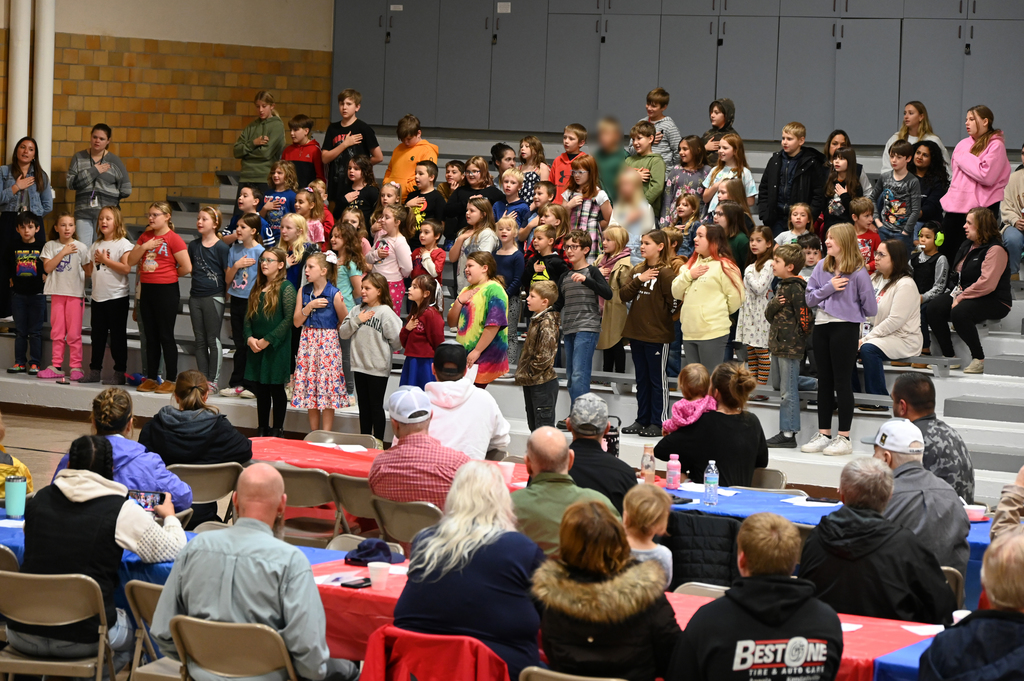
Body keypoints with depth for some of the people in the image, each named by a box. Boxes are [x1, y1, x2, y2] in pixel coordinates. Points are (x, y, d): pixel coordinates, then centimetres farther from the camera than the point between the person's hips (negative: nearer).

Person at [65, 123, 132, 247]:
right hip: (83, 213, 1)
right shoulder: (79, 158, 9)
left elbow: (126, 190, 5)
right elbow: (71, 183, -6)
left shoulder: (114, 161, 5)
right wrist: (94, 171, -7)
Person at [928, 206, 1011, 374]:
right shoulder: (966, 246, 15)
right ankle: (949, 357, -8)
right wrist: (957, 293, 1)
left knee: (959, 312, -36)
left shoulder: (995, 250, -15)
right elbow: (958, 275, 24)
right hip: (964, 295, 9)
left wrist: (961, 297, -21)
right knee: (933, 308, -14)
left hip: (994, 301, -9)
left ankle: (979, 360, -21)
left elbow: (987, 284, -25)